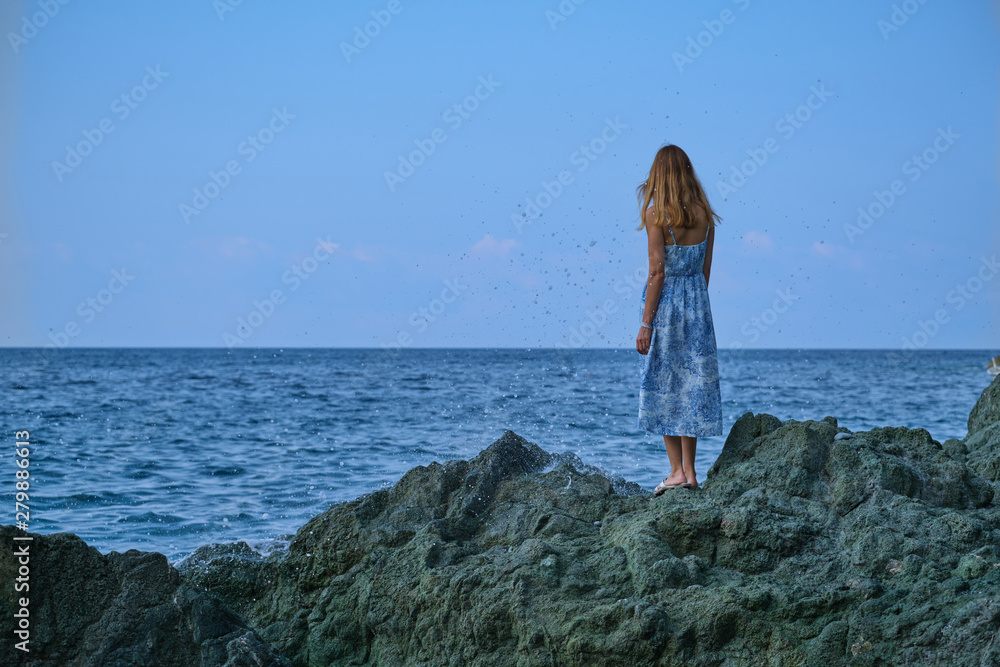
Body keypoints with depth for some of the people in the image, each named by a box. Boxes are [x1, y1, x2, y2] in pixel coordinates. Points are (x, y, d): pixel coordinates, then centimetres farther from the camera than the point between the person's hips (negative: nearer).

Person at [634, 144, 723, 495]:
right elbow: (705, 270, 9)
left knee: (663, 386, 3)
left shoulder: (657, 214, -13)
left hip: (664, 302, -5)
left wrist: (645, 324, -13)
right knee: (692, 386, 10)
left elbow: (657, 272, -15)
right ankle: (689, 470, 12)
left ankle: (677, 469, 1)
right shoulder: (705, 215, 4)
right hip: (697, 301, 5)